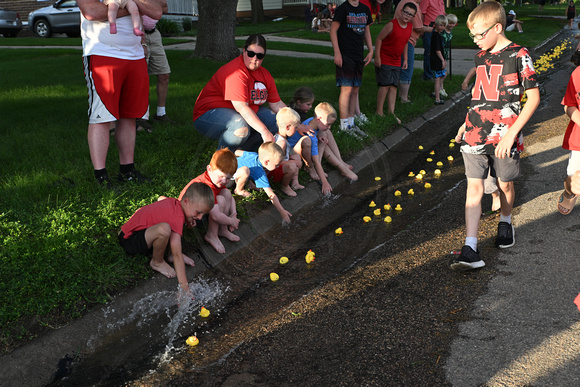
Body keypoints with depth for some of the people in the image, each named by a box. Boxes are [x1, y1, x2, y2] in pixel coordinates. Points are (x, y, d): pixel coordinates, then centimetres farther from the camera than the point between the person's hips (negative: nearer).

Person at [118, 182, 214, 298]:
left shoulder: (173, 202, -1)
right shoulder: (178, 218, -27)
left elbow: (161, 199, 27)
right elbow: (177, 255, -31)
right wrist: (184, 286, -34)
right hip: (129, 240, -10)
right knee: (164, 229, -37)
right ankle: (157, 262, -9)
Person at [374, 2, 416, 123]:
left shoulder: (410, 27, 5)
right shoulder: (392, 25, -16)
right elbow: (379, 39, -13)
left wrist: (405, 59, 15)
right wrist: (377, 57, -16)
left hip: (396, 62, 6)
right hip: (383, 60, -6)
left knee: (394, 86, 3)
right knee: (385, 85, -9)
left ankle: (391, 112, 5)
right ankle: (379, 112, -2)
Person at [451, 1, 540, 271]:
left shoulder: (519, 56, -9)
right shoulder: (480, 56, 10)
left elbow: (533, 97, -11)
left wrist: (512, 132, -17)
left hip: (505, 135, -4)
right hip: (476, 134, 4)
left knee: (505, 184, 13)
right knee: (474, 187, -4)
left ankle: (505, 221, 44)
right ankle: (470, 251, -7)